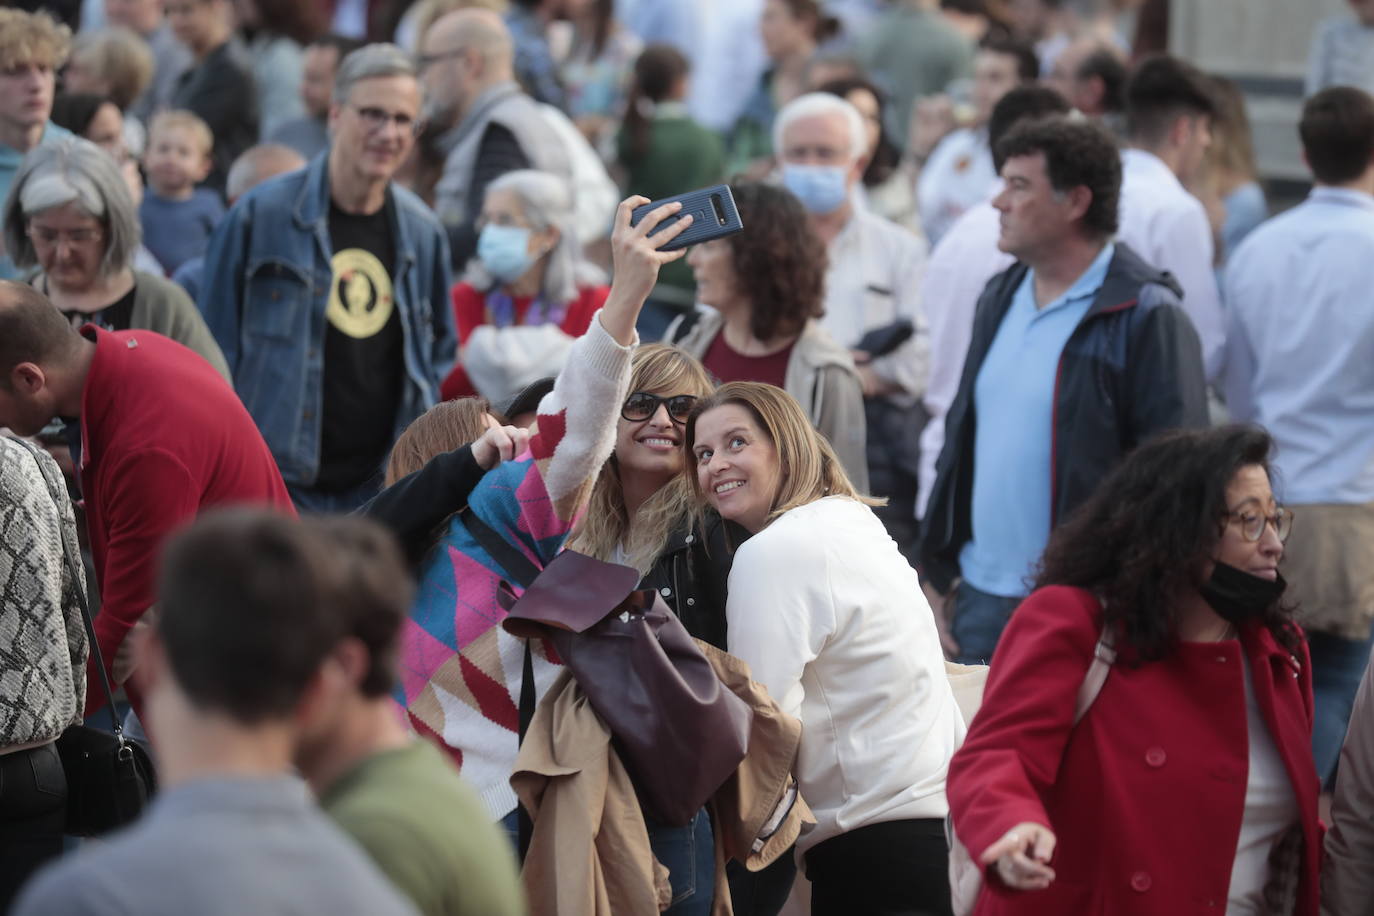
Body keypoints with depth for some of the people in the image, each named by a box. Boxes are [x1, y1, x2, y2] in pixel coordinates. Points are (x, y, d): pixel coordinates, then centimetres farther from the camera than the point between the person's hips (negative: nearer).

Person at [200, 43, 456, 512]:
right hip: (277, 481, -4)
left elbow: (439, 347, 22)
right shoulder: (260, 214, -4)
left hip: (380, 486, 4)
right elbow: (216, 346, 1)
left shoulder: (422, 232, 9)